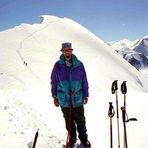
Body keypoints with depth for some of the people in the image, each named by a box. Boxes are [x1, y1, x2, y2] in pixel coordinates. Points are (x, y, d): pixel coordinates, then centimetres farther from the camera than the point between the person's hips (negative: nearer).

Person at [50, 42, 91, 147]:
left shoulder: (79, 65, -6)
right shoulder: (58, 66, -5)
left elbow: (84, 81, 2)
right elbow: (54, 82, 3)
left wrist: (86, 95, 4)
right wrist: (55, 97, 5)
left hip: (77, 98, 0)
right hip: (64, 99, 1)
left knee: (80, 120, 10)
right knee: (69, 121, 15)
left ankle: (84, 139, 29)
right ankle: (72, 138, 35)